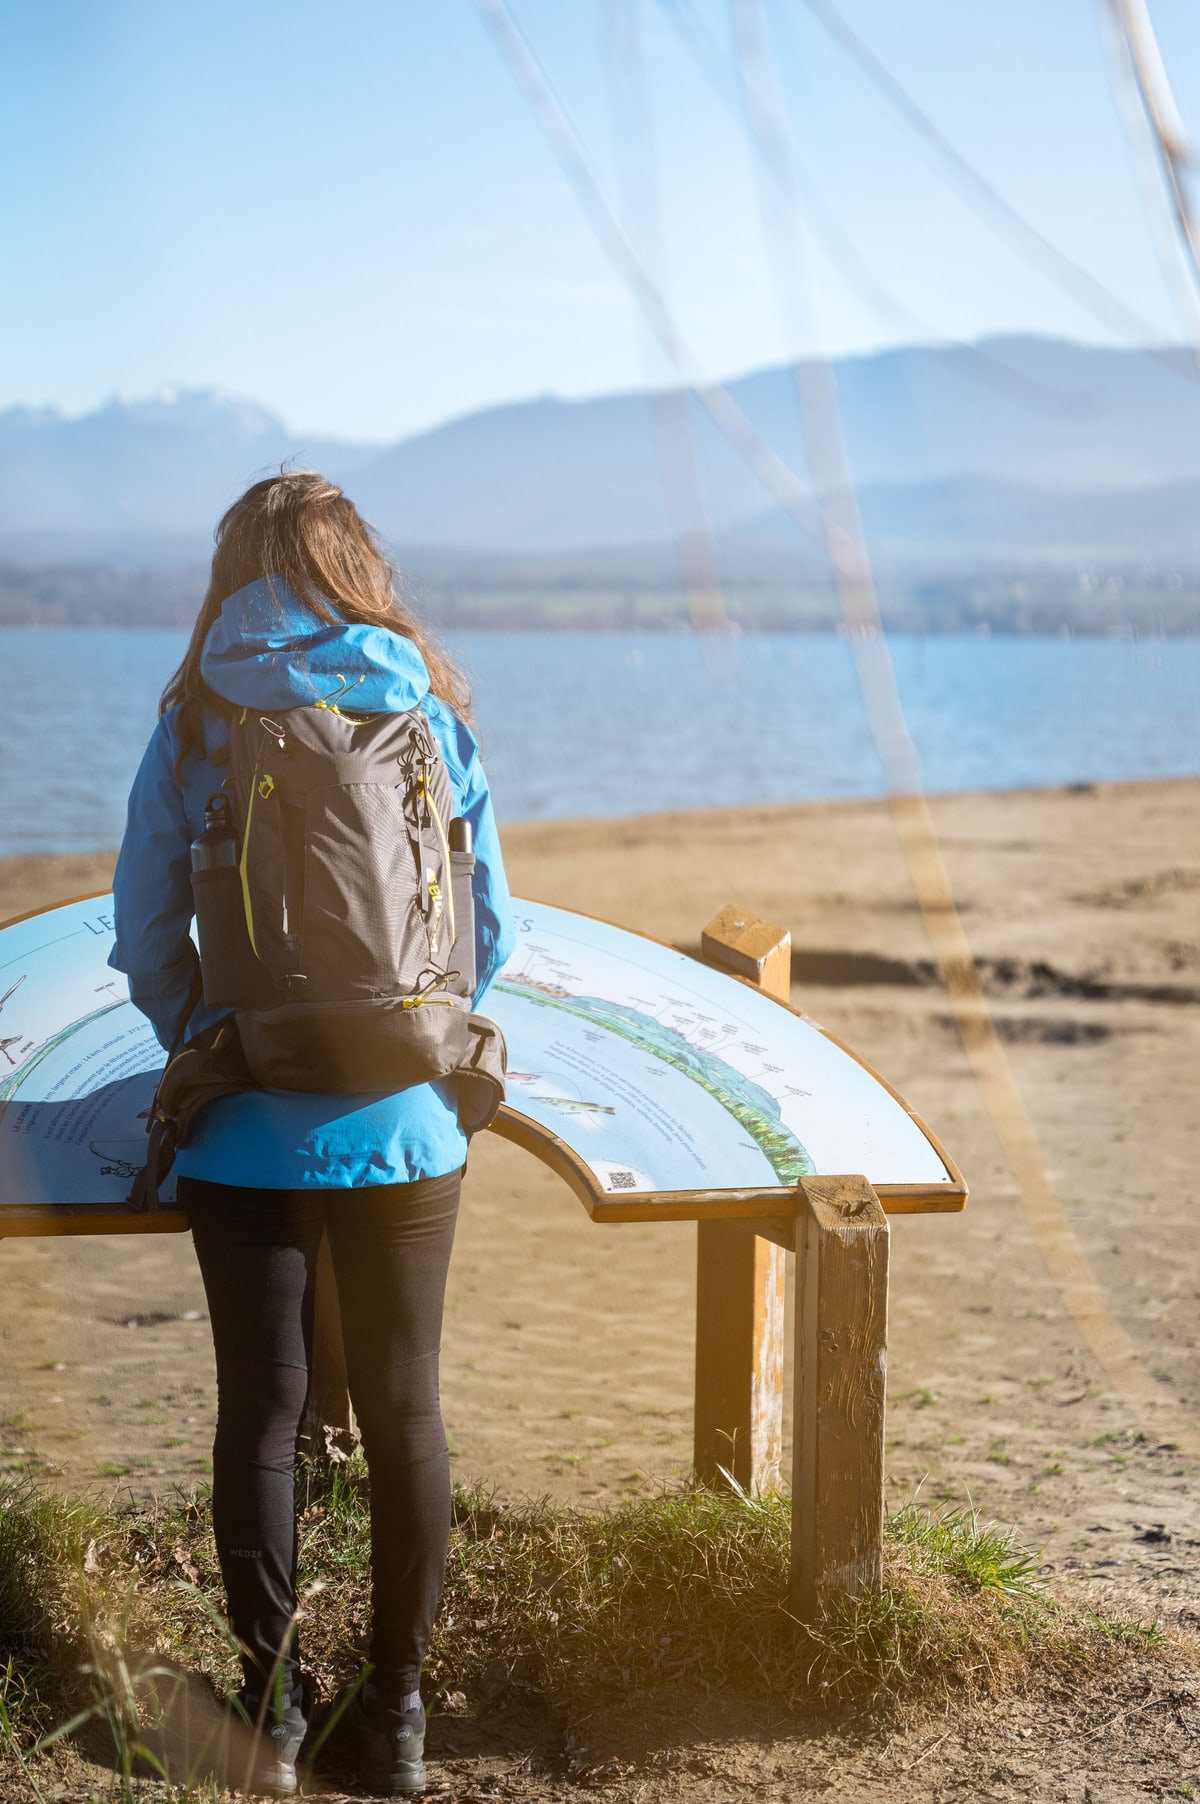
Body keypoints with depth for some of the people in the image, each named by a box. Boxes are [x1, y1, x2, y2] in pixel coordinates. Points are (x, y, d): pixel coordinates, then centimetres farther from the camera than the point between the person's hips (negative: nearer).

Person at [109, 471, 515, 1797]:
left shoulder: (196, 726, -4)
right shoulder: (429, 716, -1)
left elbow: (145, 939, -3)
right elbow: (490, 937, 2)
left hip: (246, 1130, -1)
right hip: (401, 1126, 1)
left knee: (257, 1412, 9)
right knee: (403, 1413, 11)